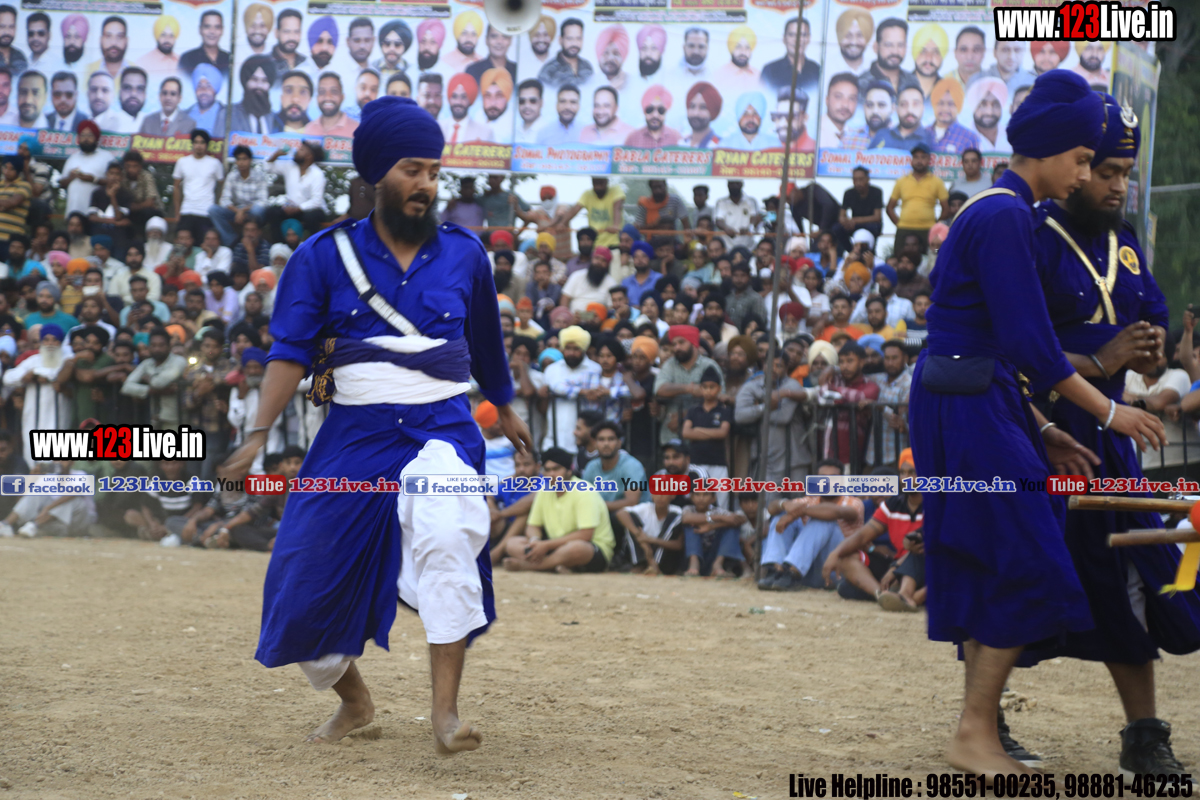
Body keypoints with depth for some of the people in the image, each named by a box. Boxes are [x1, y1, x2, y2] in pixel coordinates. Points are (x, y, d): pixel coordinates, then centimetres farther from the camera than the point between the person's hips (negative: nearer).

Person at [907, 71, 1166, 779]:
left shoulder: (997, 212, 17)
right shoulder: (1005, 217, -15)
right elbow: (1030, 342, -20)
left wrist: (1040, 433, 17)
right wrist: (1108, 412, -12)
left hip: (971, 404, 10)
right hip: (968, 409, -10)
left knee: (989, 571, 12)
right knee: (1028, 566, -8)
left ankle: (980, 730, 17)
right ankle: (976, 734, -4)